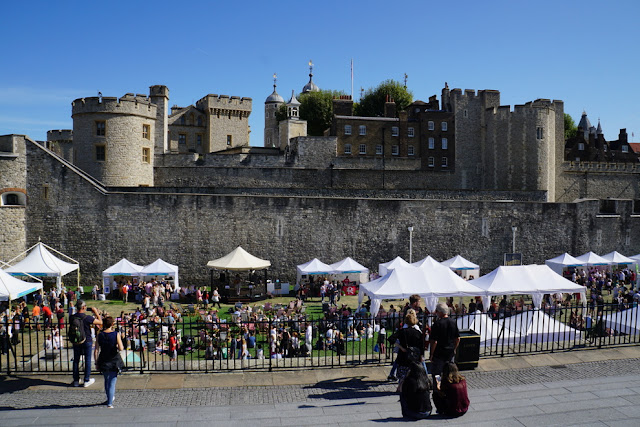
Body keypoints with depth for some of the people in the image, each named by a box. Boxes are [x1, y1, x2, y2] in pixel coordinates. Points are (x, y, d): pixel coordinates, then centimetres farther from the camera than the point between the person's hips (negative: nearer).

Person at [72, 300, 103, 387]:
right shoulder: (87, 317, -19)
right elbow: (100, 322, -16)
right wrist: (96, 312, -7)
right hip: (87, 341, -4)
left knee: (76, 360, 13)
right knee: (87, 360, 7)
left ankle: (76, 381, 19)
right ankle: (87, 380, 12)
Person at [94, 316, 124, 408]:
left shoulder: (100, 335, -4)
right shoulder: (116, 334, -11)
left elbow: (96, 350, -4)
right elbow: (121, 348, -18)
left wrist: (96, 362, 6)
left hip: (103, 361, 3)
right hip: (114, 361, -3)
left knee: (106, 380, 24)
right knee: (112, 382, 3)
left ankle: (109, 397, 40)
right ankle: (110, 403, -1)